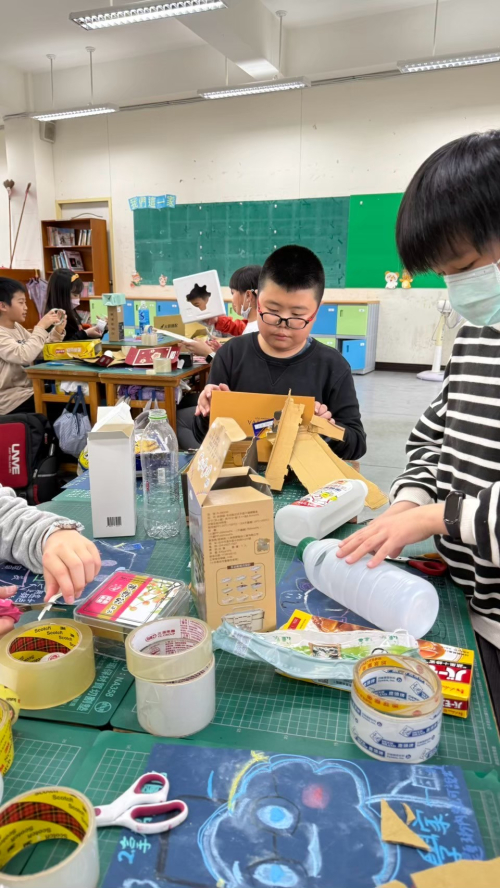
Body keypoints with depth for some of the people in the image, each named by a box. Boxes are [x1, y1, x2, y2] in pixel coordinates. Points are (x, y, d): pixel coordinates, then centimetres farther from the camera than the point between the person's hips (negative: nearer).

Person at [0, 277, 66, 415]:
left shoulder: (17, 327, 10)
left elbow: (40, 350, 15)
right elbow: (24, 356, -32)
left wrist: (58, 330, 0)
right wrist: (41, 327, -24)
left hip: (28, 389, 8)